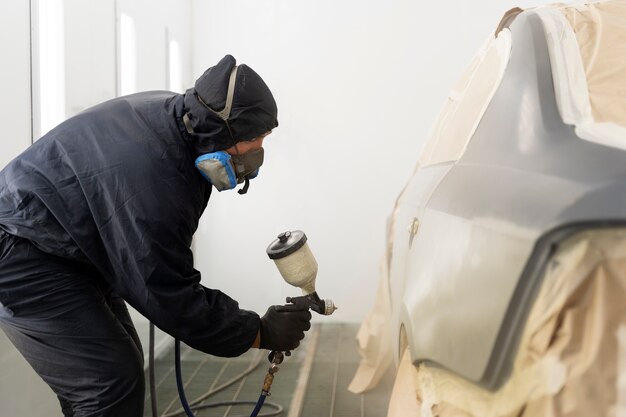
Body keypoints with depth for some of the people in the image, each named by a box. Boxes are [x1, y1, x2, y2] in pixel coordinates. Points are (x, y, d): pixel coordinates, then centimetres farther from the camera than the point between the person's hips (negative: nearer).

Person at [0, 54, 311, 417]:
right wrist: (260, 333, -17)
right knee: (111, 386, -14)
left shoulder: (173, 114, -8)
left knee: (123, 363, 12)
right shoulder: (150, 182, -35)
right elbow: (171, 299, -26)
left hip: (69, 248, 10)